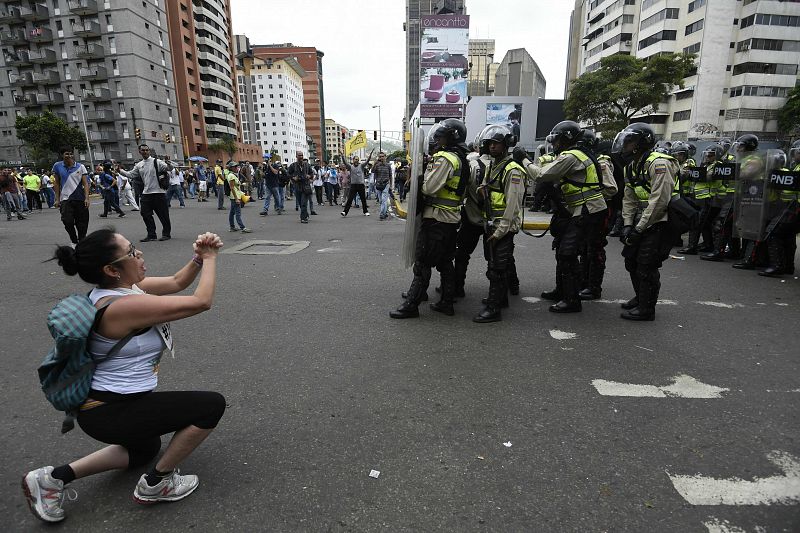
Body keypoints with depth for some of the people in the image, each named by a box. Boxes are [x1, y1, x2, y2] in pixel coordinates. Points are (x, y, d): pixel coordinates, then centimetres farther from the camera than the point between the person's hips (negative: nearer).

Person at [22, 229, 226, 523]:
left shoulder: (123, 286, -3)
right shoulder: (122, 306, -30)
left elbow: (177, 283, 8)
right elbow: (201, 302, -28)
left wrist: (199, 257, -10)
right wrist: (210, 257, -16)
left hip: (111, 401, 10)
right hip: (110, 413, -10)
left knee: (144, 452, 35)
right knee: (213, 405, -11)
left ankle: (54, 477, 24)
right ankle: (155, 483, 6)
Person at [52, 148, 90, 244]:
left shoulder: (80, 167, 2)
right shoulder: (57, 166, 6)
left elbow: (85, 184, -1)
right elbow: (57, 183, 11)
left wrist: (86, 198, -12)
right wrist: (57, 199, 6)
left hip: (80, 199, 0)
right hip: (65, 199, 0)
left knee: (82, 223, 3)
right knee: (67, 221, -13)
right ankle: (74, 241, 5)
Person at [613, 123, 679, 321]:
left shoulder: (658, 164, -19)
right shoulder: (631, 167, 11)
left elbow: (659, 201, -24)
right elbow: (629, 199, 10)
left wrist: (639, 228, -23)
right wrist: (628, 224, -2)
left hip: (660, 222, -9)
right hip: (642, 220, 9)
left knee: (646, 265, -9)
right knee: (631, 259, 14)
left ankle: (646, 309, 2)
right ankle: (641, 297, 31)